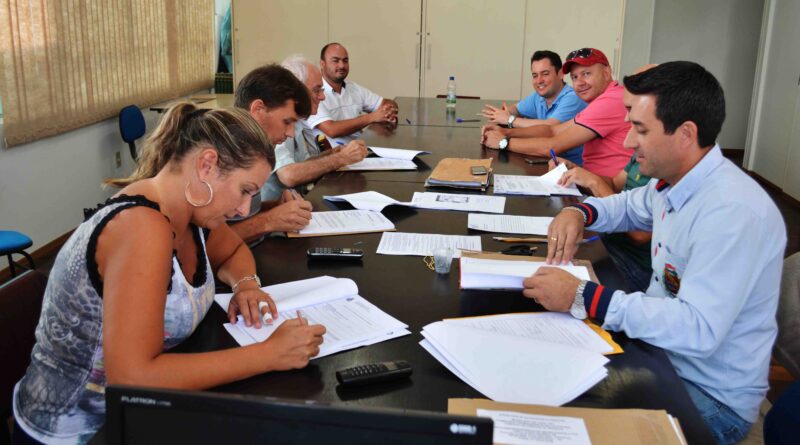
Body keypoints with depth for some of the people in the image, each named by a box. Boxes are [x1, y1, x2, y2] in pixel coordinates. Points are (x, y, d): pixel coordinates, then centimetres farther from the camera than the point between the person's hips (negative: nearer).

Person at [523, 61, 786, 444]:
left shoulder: (733, 212, -29)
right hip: (662, 349, 8)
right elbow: (630, 206, 21)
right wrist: (580, 211, -1)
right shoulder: (673, 181, -1)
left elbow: (697, 330, -34)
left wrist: (580, 297, -34)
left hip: (711, 397, -8)